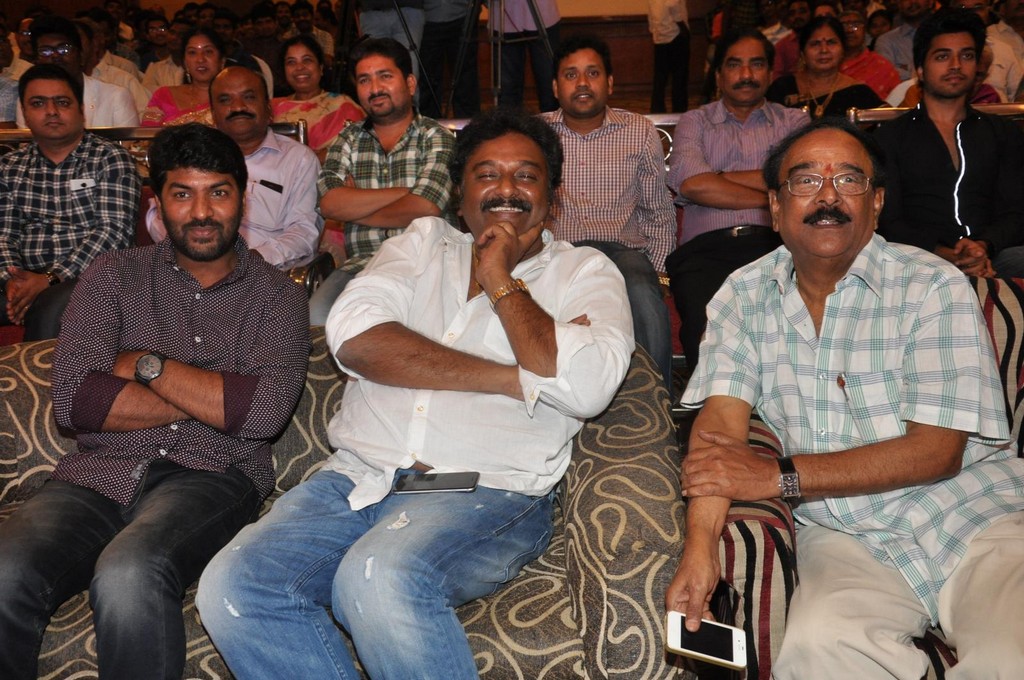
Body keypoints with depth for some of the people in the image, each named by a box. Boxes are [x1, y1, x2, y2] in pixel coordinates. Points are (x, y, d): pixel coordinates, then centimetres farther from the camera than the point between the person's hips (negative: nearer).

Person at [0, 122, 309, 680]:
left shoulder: (276, 296, 10)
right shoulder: (115, 276, 14)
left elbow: (265, 412, -8)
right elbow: (71, 399, -1)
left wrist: (146, 364, -2)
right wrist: (211, 401, -3)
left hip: (211, 475, -1)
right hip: (100, 473, 2)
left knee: (128, 577, -35)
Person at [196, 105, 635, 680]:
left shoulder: (586, 272, 11)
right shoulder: (424, 241, 19)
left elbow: (586, 385, -10)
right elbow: (353, 335, -2)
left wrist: (499, 280, -1)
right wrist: (513, 378, -7)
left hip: (489, 492, -3)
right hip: (361, 477, 4)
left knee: (380, 581, -34)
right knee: (231, 590, -21)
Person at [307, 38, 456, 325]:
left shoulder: (437, 139, 5)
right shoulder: (348, 141, 16)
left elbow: (425, 208, -12)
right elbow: (329, 203, -1)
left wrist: (353, 207, 1)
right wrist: (404, 192, -7)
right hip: (361, 266, 3)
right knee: (317, 317, -27)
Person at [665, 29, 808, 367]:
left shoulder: (794, 121, 24)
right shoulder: (695, 122, 22)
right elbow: (690, 184, 1)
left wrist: (717, 178, 4)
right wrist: (772, 197, 2)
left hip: (776, 244, 1)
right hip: (707, 248, -1)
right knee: (706, 323, -33)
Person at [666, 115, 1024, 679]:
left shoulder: (934, 287, -4)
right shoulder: (744, 296, 6)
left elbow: (937, 450, -11)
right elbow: (722, 417, -6)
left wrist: (779, 475, -15)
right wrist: (700, 549, -22)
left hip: (972, 508, -1)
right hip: (844, 533, 2)